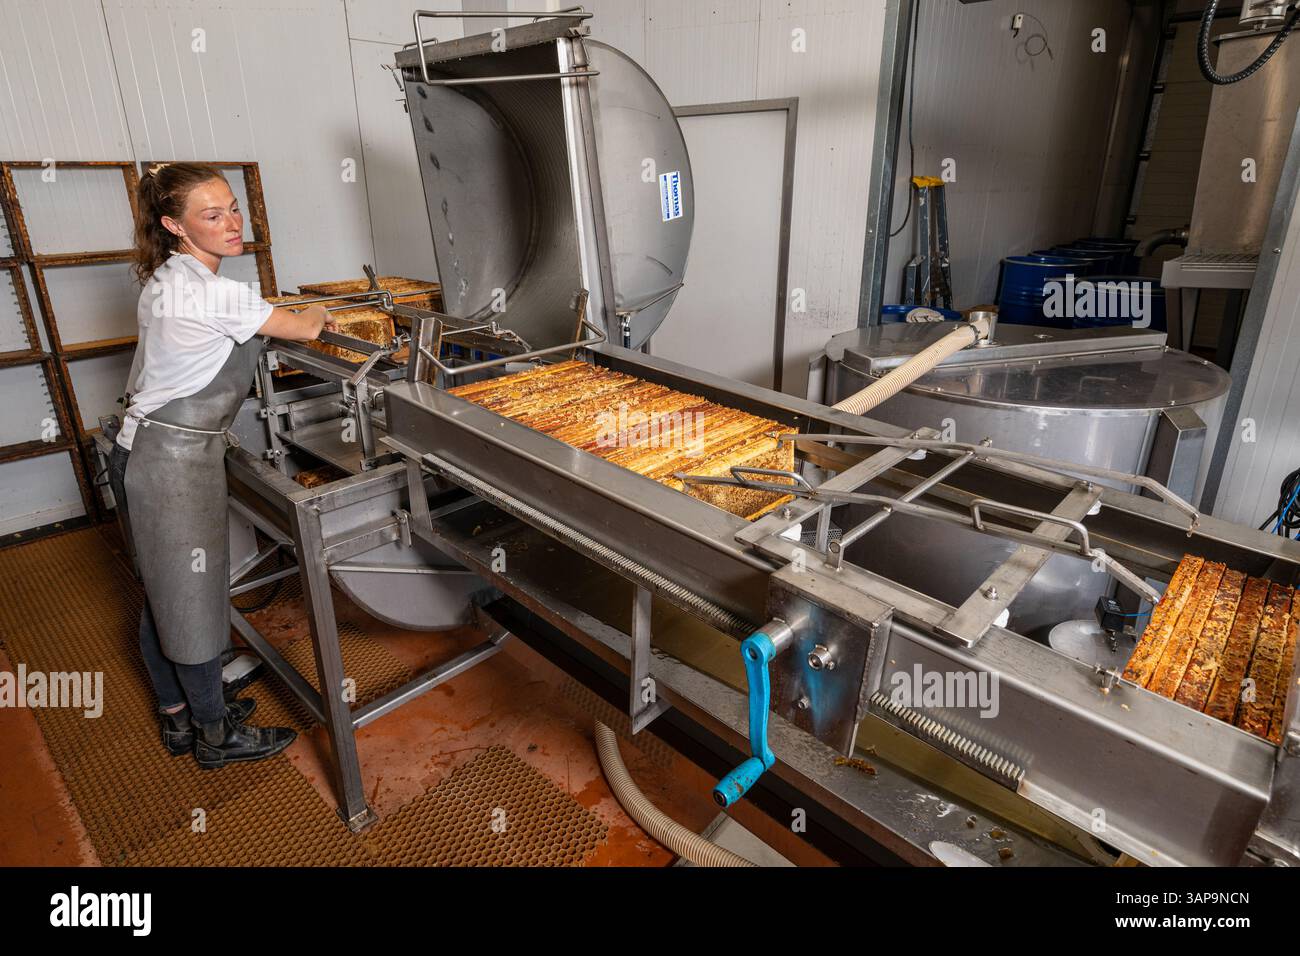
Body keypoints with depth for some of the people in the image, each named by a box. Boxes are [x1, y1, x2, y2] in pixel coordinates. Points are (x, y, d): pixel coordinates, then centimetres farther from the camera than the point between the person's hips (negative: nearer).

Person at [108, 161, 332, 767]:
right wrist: (319, 317, 9)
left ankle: (178, 717, 36)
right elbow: (304, 329, -11)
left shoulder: (168, 280, 10)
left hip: (149, 455, 10)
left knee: (163, 595, 19)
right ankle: (216, 735, 23)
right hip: (173, 462, -10)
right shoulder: (204, 291, -21)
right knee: (193, 601, 5)